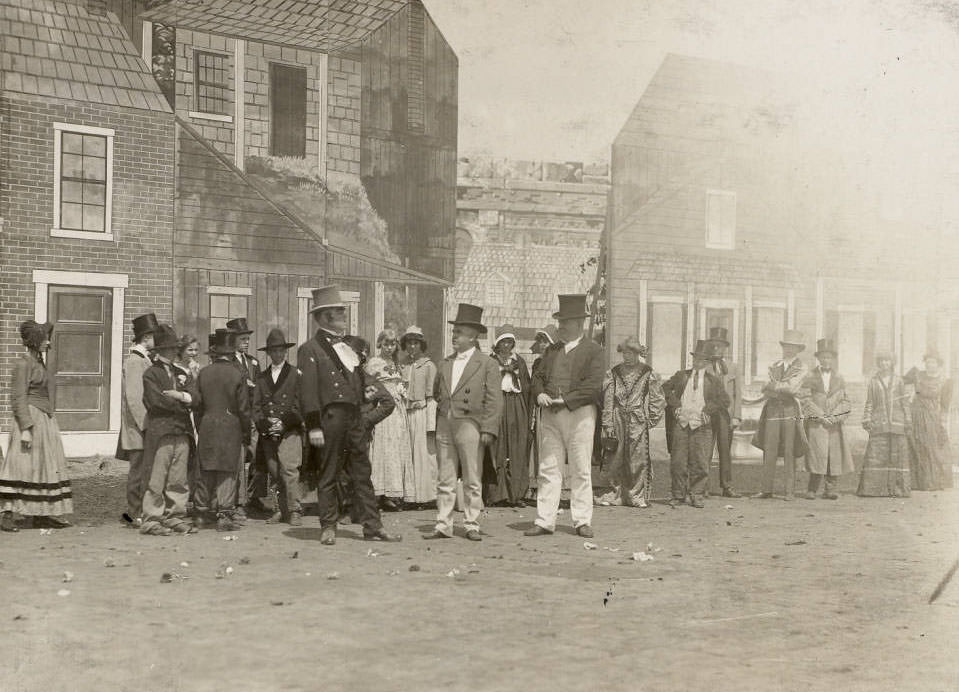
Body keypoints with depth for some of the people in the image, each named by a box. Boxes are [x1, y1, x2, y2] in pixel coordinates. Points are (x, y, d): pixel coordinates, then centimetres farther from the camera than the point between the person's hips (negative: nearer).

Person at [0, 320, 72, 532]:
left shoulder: (40, 364, 16)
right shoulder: (23, 364, -10)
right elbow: (18, 399, -16)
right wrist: (26, 429, -22)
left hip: (46, 421, 9)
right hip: (29, 420, -9)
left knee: (46, 467, 7)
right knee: (22, 467, -8)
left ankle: (41, 515, 10)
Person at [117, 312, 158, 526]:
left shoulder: (143, 360, 16)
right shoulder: (134, 362, -14)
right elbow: (134, 398, -19)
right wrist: (146, 425, -20)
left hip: (145, 427, 9)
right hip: (138, 427, -9)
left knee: (141, 471, 11)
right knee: (139, 471, -5)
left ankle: (135, 512, 17)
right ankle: (135, 515, 0)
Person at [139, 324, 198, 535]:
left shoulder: (181, 373, 20)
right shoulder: (151, 374, 0)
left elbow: (196, 397, 8)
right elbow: (157, 401, -12)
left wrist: (181, 396, -11)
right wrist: (183, 405, -3)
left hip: (182, 431, 6)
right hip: (160, 431, -6)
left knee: (179, 479, 6)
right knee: (157, 479, -6)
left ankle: (175, 517, 12)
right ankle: (151, 520, -2)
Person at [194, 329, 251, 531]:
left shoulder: (204, 373, 1)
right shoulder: (237, 375, -7)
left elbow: (198, 404, 5)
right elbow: (243, 408, -5)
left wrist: (200, 428, 15)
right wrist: (246, 434, 5)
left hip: (207, 426, 3)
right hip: (230, 427, -3)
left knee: (206, 471, 11)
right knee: (227, 472, 1)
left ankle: (201, 513, 18)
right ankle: (224, 515, -2)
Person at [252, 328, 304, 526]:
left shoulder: (296, 375, 6)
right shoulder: (261, 377, 16)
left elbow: (300, 405, 1)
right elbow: (256, 406, 12)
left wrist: (284, 423, -10)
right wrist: (264, 423, -6)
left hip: (289, 431, -4)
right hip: (268, 434, 4)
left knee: (289, 470, -14)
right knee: (274, 472, 3)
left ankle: (294, 511, -10)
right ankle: (281, 510, 11)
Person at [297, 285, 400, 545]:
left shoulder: (347, 348, 19)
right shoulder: (310, 350, -4)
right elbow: (308, 392, -10)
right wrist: (314, 426, -15)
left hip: (355, 417, 7)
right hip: (330, 415, -7)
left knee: (363, 473, 7)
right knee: (328, 475, 1)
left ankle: (372, 526, 10)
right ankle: (328, 528, 10)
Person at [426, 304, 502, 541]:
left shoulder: (487, 365, 0)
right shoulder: (446, 363, 15)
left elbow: (494, 401, -5)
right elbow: (436, 392, 28)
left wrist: (488, 430, -11)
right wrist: (443, 403, 11)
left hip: (469, 425, -5)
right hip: (444, 426, 5)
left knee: (472, 481, 1)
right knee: (445, 480, 5)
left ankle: (471, 526, 8)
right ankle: (443, 526, 9)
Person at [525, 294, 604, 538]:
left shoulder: (593, 349, 1)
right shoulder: (552, 350, 18)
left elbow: (593, 385, -9)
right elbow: (538, 376, 18)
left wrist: (566, 400, -16)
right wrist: (539, 393, -5)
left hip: (580, 413, -4)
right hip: (551, 415, 5)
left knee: (581, 470, 1)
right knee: (548, 469, 2)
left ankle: (582, 521, 7)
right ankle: (544, 521, 4)